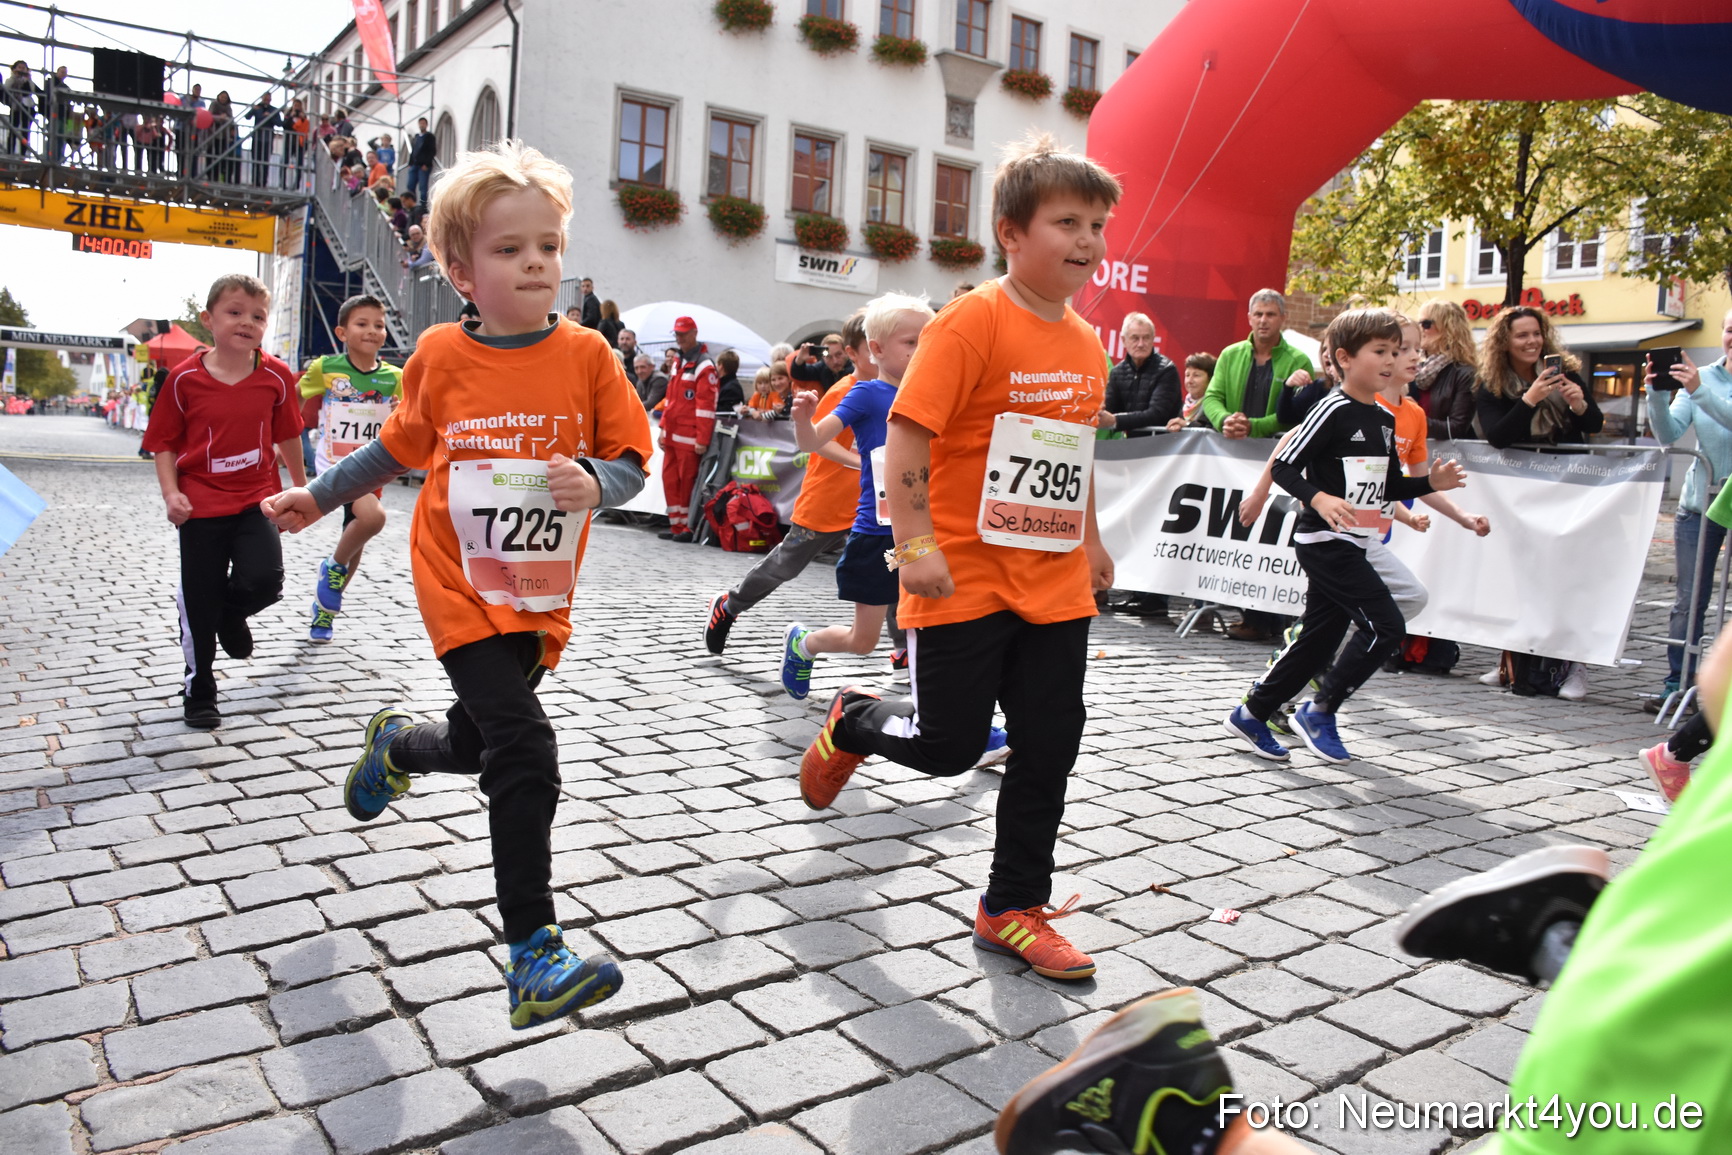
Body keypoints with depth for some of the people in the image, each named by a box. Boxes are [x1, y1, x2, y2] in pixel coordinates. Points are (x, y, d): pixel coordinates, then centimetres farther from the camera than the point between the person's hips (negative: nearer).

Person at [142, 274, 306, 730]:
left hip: (256, 500, 1)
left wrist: (300, 484, 18)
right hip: (202, 506, -1)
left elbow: (287, 435, 10)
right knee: (201, 606, 5)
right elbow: (164, 442, 0)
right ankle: (199, 695, 25)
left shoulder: (276, 376, -4)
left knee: (263, 580, -19)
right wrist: (171, 493, -12)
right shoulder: (185, 378, -7)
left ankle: (232, 614, 20)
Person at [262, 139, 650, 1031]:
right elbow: (402, 446, 13)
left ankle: (395, 744, 55)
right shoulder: (441, 356, -4)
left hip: (541, 597, 3)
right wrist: (318, 497, 18)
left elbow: (629, 463, -2)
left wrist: (595, 483, -24)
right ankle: (533, 956, -7)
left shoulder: (587, 355, -5)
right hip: (463, 590, -3)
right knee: (524, 754, -16)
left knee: (475, 746, 17)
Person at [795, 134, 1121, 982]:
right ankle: (851, 724, 35)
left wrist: (1091, 541, 22)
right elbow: (906, 436, -16)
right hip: (964, 582, -7)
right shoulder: (971, 323, -13)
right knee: (949, 744, 2)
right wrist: (914, 545, -20)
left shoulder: (1086, 344, 10)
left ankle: (1015, 909, 23)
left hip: (1055, 587, 7)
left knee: (1050, 747, 8)